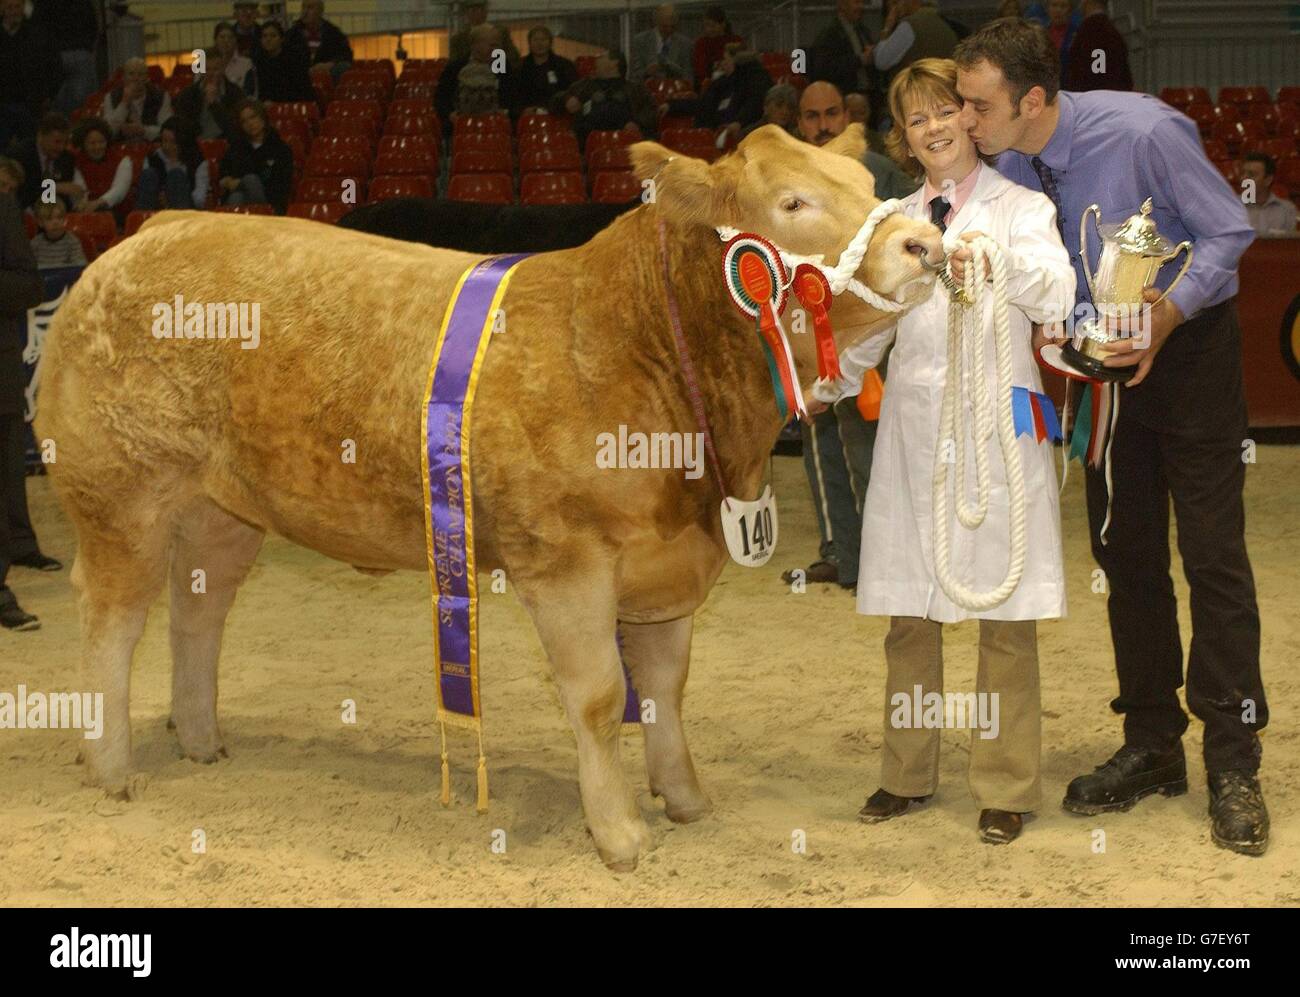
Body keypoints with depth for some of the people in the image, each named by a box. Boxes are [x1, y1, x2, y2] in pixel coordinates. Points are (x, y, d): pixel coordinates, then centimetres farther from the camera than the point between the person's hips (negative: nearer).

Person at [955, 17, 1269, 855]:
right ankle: (1153, 747, 20)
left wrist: (1171, 310, -30)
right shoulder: (1010, 167, -8)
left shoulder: (1144, 132, -25)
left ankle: (1234, 768, -1)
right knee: (1126, 554, 9)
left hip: (1189, 345, -6)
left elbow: (1229, 231, -16)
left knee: (1212, 554, -6)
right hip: (1104, 354, 6)